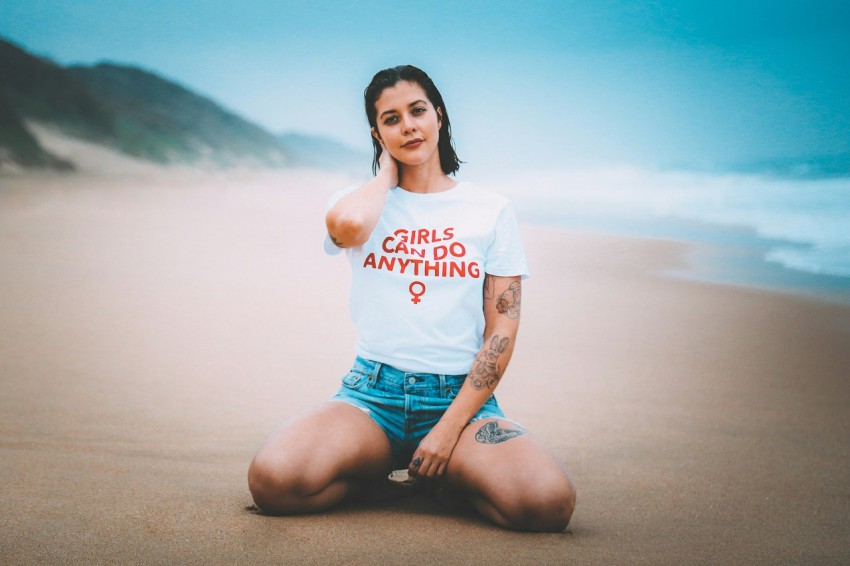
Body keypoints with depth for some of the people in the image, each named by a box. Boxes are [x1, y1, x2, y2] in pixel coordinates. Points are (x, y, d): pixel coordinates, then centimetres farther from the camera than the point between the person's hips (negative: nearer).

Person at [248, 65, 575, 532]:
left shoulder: (491, 211, 8)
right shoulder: (361, 201, 9)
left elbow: (502, 329, 2)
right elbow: (348, 226, -20)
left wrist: (451, 426, -9)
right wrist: (387, 169, 2)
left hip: (461, 396, 0)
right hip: (373, 392, 0)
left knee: (548, 502, -29)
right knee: (273, 480, -30)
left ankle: (444, 473, 4)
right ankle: (376, 470, 4)